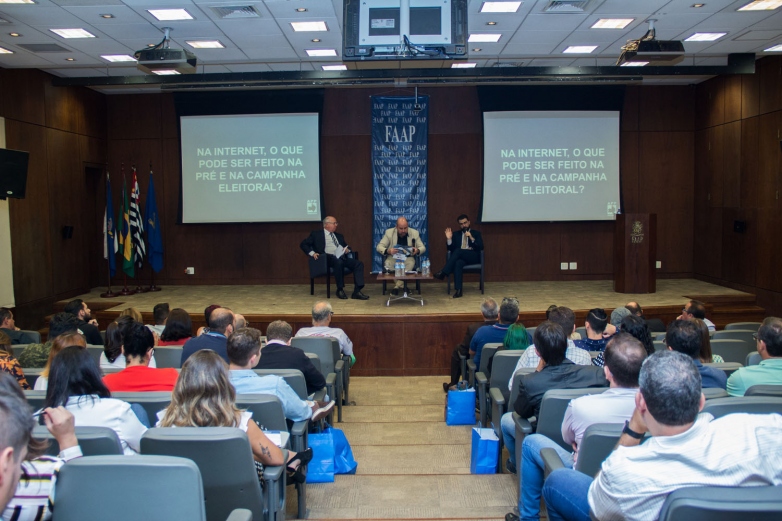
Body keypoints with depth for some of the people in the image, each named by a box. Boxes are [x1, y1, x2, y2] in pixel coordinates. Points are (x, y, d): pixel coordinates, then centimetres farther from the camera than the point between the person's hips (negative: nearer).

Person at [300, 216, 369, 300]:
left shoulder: (339, 236, 29)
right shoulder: (317, 234, 13)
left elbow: (347, 247, 33)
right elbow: (303, 244, 10)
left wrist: (347, 249, 7)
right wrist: (312, 253, -7)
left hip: (342, 257, 5)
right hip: (329, 258, -5)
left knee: (359, 264, -21)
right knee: (339, 262, -39)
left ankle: (357, 291, -27)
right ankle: (340, 290, -23)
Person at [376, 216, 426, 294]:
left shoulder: (414, 233, -2)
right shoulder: (389, 232, -5)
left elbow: (423, 247, 3)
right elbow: (379, 247, -6)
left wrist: (417, 250, -23)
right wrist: (388, 251, -29)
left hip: (408, 257, 0)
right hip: (393, 257, 0)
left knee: (411, 263, -35)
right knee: (388, 263, -34)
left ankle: (397, 286, -27)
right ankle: (401, 285, -21)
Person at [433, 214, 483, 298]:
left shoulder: (476, 233, 18)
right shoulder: (456, 234, 23)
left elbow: (481, 247, 2)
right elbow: (451, 249, 14)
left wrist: (471, 238, -11)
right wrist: (449, 239, -3)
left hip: (473, 257, -1)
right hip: (460, 257, 1)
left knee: (458, 251, -32)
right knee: (458, 263, -37)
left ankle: (444, 272, -37)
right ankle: (458, 290, -46)